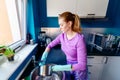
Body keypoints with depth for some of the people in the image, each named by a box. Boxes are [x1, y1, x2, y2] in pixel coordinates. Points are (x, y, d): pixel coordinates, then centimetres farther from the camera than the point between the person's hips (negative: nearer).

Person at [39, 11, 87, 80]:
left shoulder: (79, 39, -30)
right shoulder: (62, 36, -11)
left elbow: (82, 65, -28)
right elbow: (50, 45, 1)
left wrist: (62, 67, -31)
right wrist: (44, 57, -10)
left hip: (79, 70, -4)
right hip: (69, 66, 5)